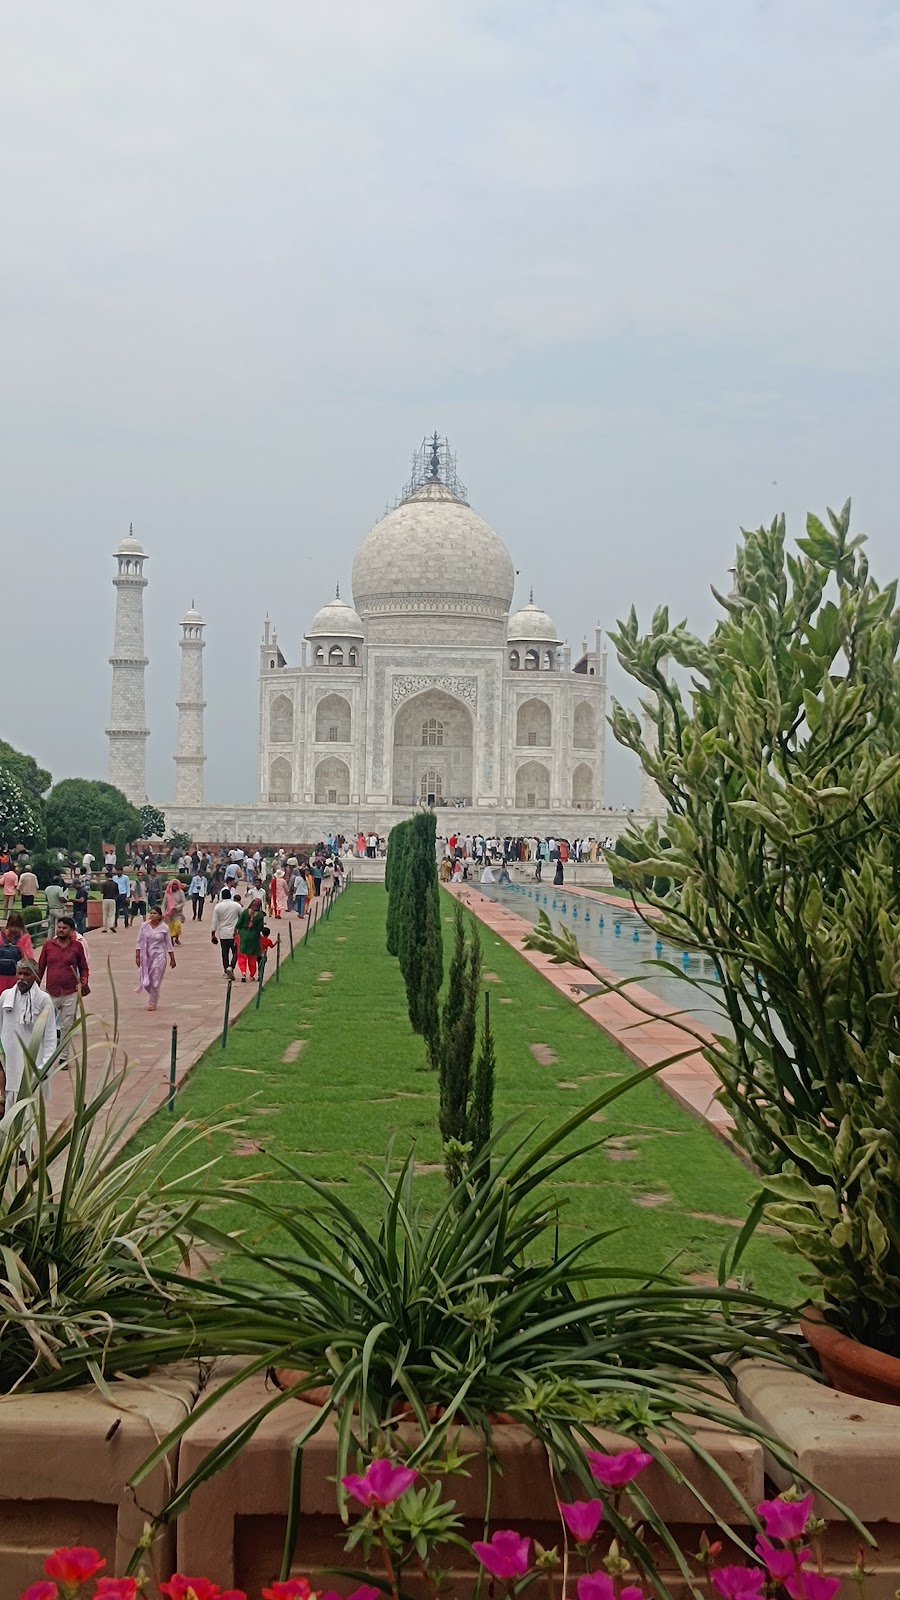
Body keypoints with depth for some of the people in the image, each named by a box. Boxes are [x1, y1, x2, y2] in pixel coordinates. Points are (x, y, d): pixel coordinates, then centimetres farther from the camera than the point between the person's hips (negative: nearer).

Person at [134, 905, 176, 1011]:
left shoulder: (164, 928, -4)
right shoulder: (144, 926, -1)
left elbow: (169, 944, 2)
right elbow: (139, 942, 3)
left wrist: (172, 959, 3)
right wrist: (137, 956, -2)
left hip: (159, 956, -2)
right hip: (146, 956, 2)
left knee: (155, 981, -3)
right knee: (145, 981, 3)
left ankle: (153, 1003, 11)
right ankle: (153, 997, 31)